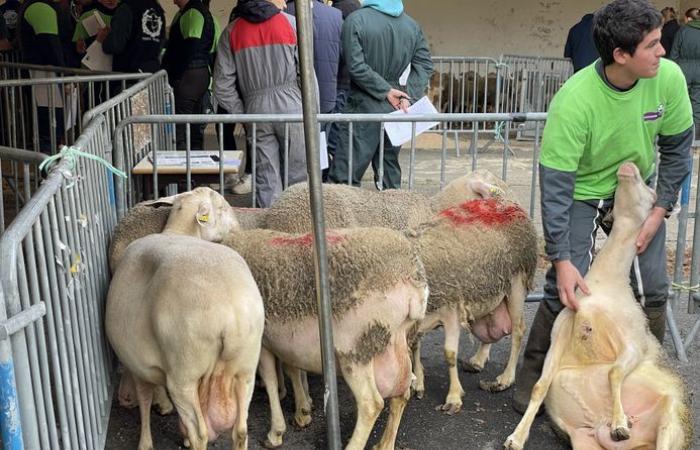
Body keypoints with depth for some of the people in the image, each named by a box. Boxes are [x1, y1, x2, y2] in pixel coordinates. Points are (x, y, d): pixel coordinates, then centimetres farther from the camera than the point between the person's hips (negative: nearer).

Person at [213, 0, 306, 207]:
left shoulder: (231, 32, 6)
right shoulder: (291, 23, -2)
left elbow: (222, 85, 3)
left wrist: (242, 114, 10)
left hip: (256, 111, 3)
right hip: (291, 108, -2)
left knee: (266, 180, 7)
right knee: (298, 175, 5)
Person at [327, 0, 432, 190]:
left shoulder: (355, 20, -8)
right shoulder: (412, 25, 7)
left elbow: (357, 67, -15)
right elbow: (424, 65, 3)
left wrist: (386, 91, -9)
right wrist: (408, 96, -4)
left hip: (364, 106, -5)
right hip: (396, 110, 5)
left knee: (343, 174, -3)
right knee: (391, 170, 14)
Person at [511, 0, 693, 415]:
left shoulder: (669, 78, -20)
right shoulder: (574, 101, -32)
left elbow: (677, 146, -3)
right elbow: (555, 185, -29)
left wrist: (660, 210, -7)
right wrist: (561, 260, -30)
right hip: (583, 194, -4)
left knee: (652, 290, 2)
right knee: (565, 290, -10)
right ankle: (533, 376, 11)